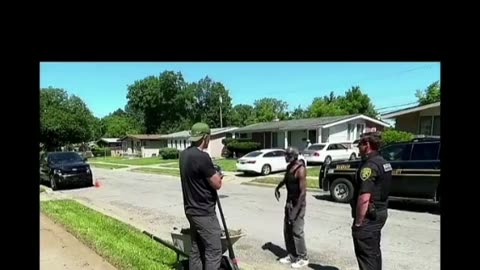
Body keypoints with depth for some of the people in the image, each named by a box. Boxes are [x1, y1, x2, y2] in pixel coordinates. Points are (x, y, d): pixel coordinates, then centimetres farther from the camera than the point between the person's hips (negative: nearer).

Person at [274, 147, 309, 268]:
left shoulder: (300, 170, -22)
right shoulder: (289, 167, 5)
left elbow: (303, 191, -24)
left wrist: (296, 210, -25)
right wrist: (278, 187, 14)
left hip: (298, 203, -9)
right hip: (289, 201, 9)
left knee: (297, 231, -3)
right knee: (287, 230, 13)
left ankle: (303, 258, 13)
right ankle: (291, 256, 25)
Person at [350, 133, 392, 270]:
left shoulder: (369, 165, -21)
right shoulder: (383, 163, 11)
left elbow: (364, 198, -28)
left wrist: (358, 221, -20)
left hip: (369, 216, -10)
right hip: (380, 212, 10)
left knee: (366, 254, 0)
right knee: (374, 252, 21)